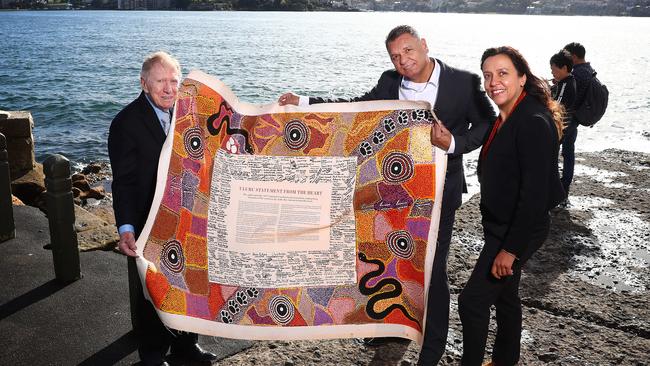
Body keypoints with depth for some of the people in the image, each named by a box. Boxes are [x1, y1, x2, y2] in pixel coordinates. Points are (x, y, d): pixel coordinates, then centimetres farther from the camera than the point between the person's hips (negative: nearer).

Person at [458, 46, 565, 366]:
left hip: (519, 231, -9)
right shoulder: (506, 118, 5)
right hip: (499, 225, 9)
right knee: (504, 296, 21)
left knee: (472, 301, -4)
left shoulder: (534, 123, -23)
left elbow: (535, 193, -25)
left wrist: (511, 249, -22)